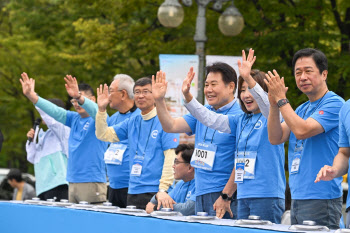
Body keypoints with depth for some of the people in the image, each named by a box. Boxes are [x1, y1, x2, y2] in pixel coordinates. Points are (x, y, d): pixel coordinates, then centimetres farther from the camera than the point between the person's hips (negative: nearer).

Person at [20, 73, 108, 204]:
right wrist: (31, 96, -3)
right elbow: (55, 111, 9)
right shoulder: (74, 119, 16)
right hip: (73, 182, 7)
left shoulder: (97, 119, -4)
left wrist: (79, 97, -43)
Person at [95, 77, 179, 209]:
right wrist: (101, 110, -1)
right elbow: (104, 135, 13)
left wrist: (163, 189, -19)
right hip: (133, 192, 6)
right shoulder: (132, 123, 13)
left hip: (154, 192, -6)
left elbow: (170, 158, -12)